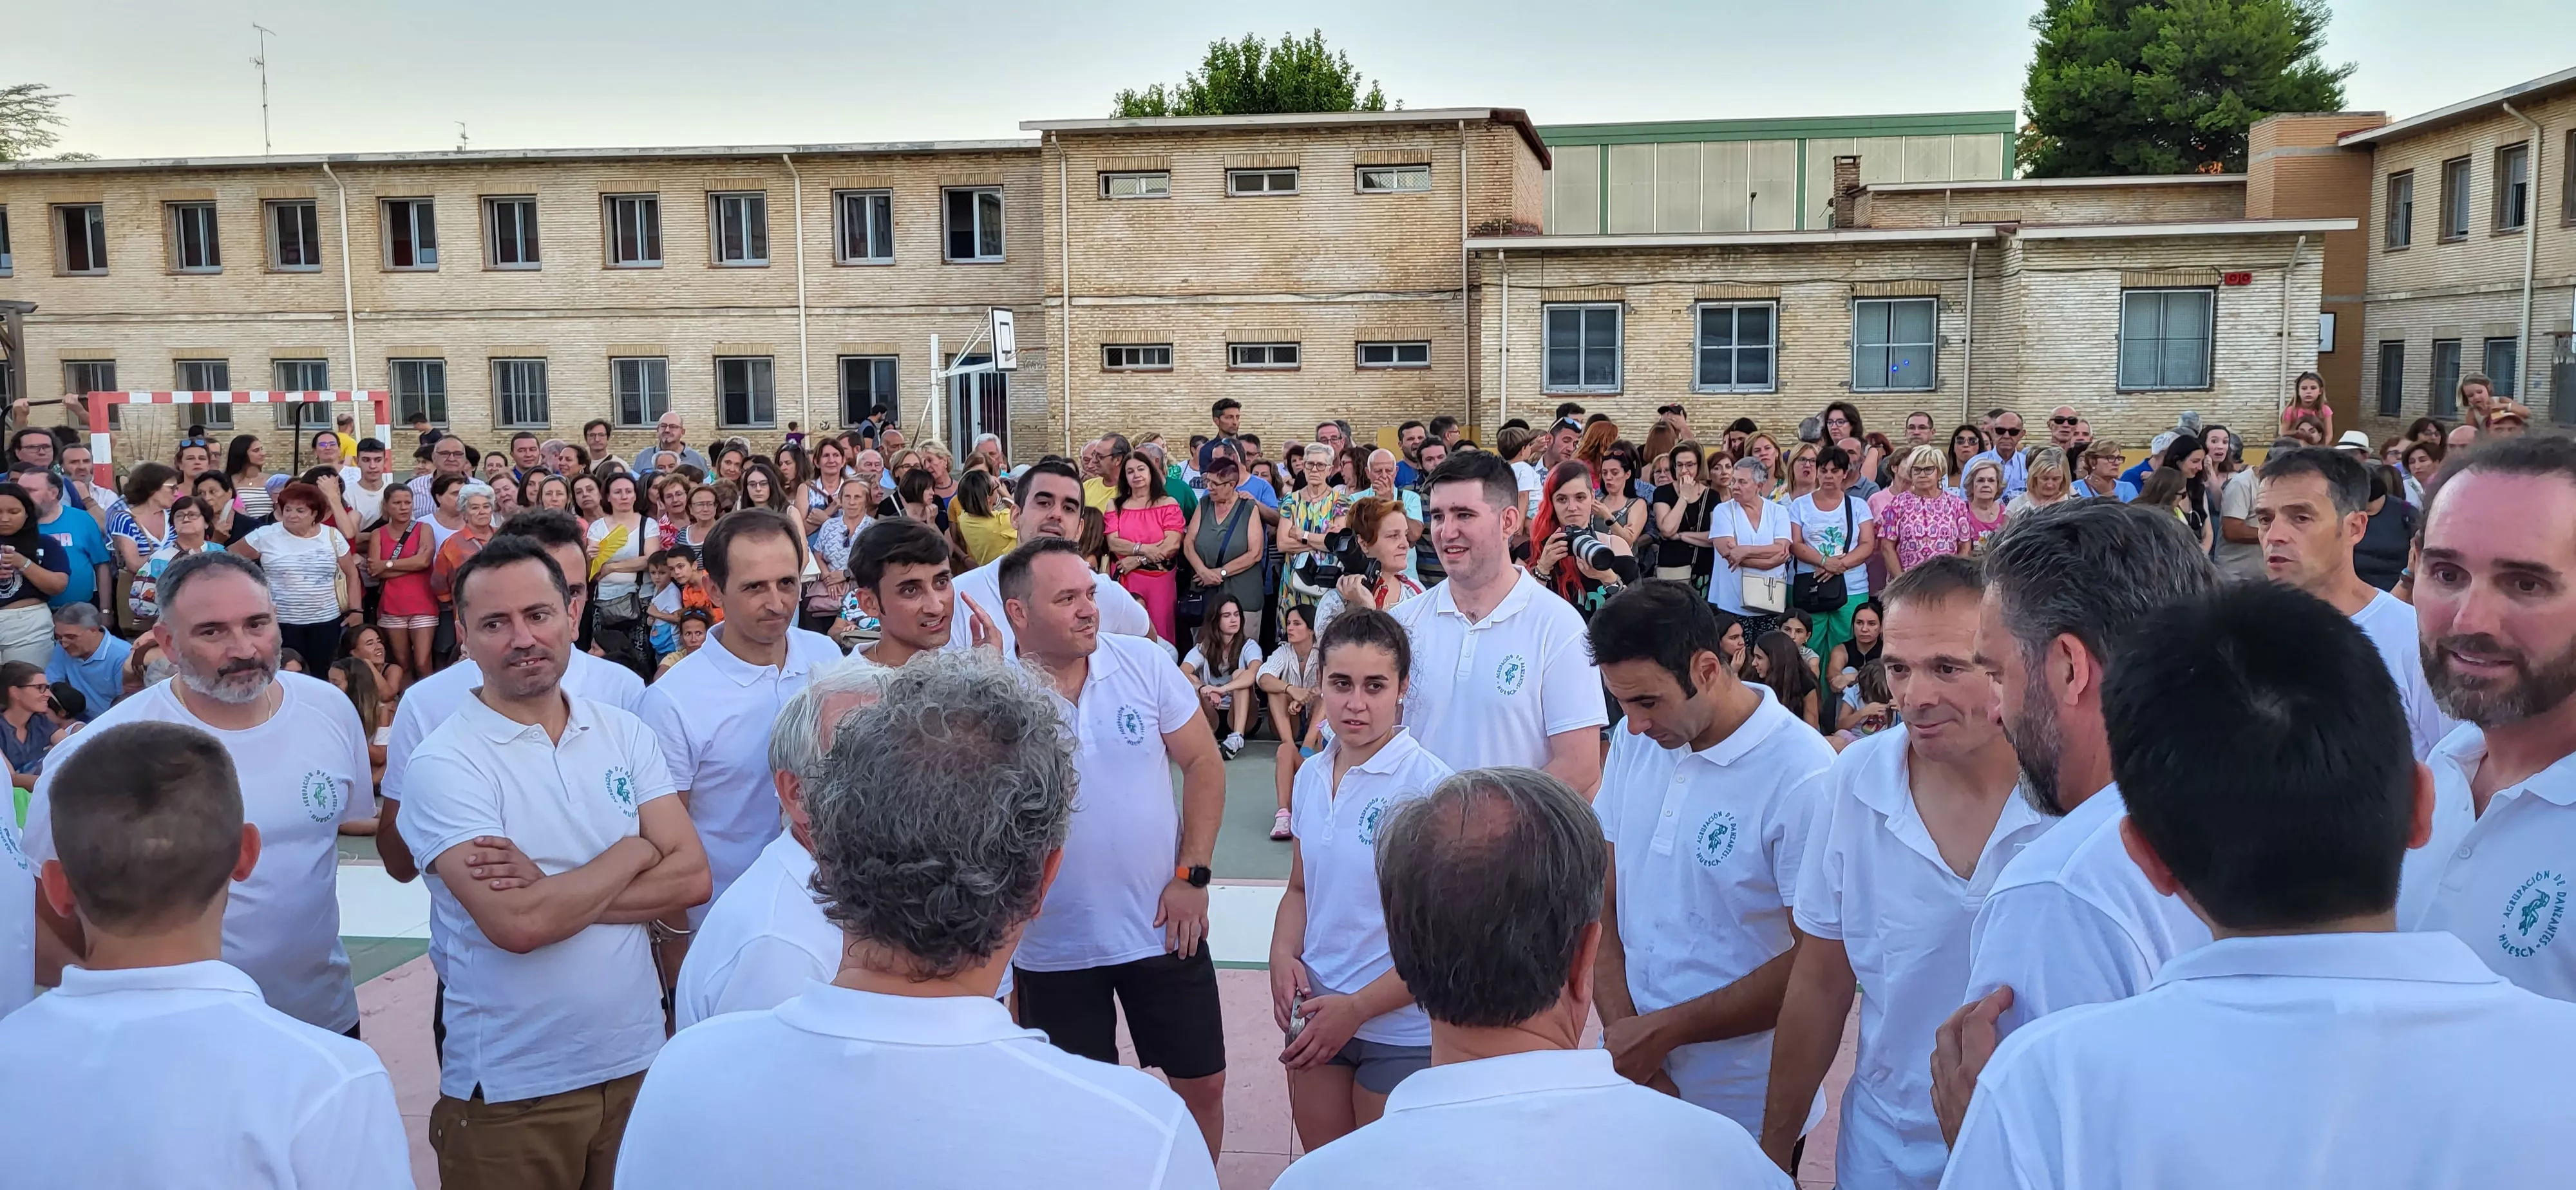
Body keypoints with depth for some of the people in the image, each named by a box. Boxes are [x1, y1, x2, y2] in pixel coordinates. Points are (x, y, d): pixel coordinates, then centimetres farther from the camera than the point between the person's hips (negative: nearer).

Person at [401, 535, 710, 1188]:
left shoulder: (626, 733, 2)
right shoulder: (444, 763, -12)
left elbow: (691, 878, -5)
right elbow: (516, 925, -23)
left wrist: (551, 890, -17)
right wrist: (636, 851, -10)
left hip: (638, 1060, 4)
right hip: (511, 1088, -4)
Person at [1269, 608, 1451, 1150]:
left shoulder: (1428, 784, -18)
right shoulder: (1311, 775, 2)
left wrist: (1356, 1009, -17)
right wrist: (1283, 955, -5)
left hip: (1400, 1029, -5)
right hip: (1316, 1014, 5)